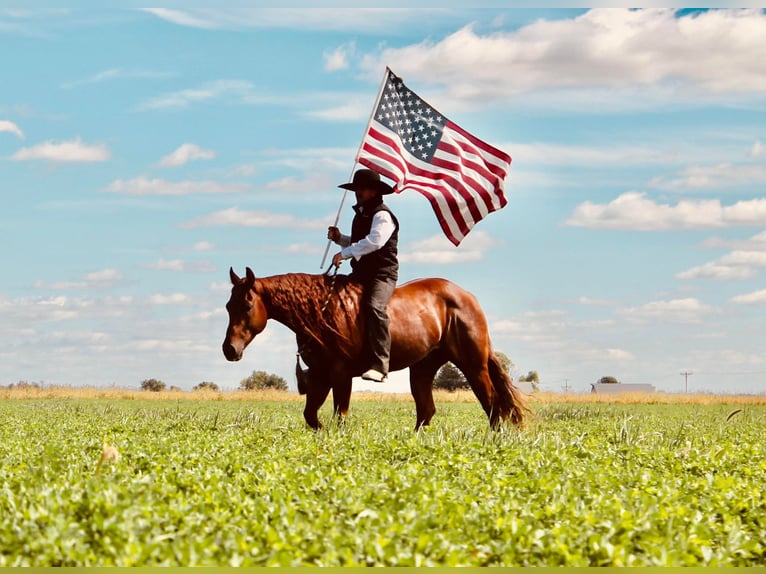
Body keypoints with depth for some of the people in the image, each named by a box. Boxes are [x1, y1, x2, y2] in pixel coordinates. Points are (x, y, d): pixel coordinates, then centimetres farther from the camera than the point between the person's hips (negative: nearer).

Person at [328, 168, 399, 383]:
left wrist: (345, 253, -23)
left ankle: (379, 365, -39)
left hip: (382, 272, -10)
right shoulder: (360, 214, 19)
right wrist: (340, 239, 10)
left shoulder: (382, 215, -10)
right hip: (360, 272, 10)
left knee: (374, 306, -33)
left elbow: (374, 241, -26)